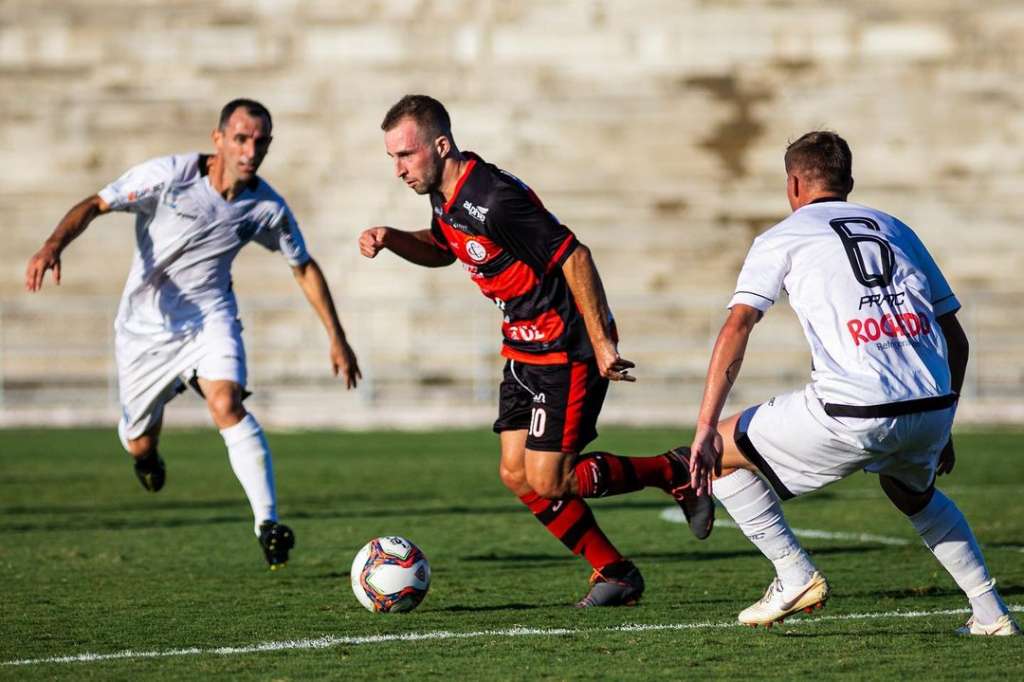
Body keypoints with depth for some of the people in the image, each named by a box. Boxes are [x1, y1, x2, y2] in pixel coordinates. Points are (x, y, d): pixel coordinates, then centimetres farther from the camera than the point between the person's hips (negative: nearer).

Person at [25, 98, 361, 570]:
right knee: (138, 443, 10)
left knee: (227, 404, -28)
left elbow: (304, 268, 5)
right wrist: (53, 245, -35)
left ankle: (267, 523, -29)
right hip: (145, 325, 0)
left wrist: (336, 338, 4)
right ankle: (147, 454, 51)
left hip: (210, 317, 0)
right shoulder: (169, 175, -19)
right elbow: (95, 205, -16)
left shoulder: (267, 208, -10)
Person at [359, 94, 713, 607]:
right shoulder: (445, 194, 4)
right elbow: (441, 251, 25)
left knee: (547, 482, -9)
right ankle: (615, 574, 15)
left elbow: (574, 257, -24)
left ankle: (675, 473, 9)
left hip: (567, 350, -9)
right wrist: (391, 239, 5)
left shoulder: (494, 200, -26)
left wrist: (602, 343, -23)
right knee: (516, 476, 5)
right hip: (524, 351, 9)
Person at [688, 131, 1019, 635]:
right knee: (912, 490, 37)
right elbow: (955, 340, 23)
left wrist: (705, 430, -6)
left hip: (854, 413, -5)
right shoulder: (895, 229, 25)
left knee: (721, 453, 13)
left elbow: (737, 327, -2)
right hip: (932, 405, 5)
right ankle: (991, 613, 26)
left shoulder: (782, 238, 12)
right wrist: (939, 432, 32)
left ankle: (795, 576, 5)